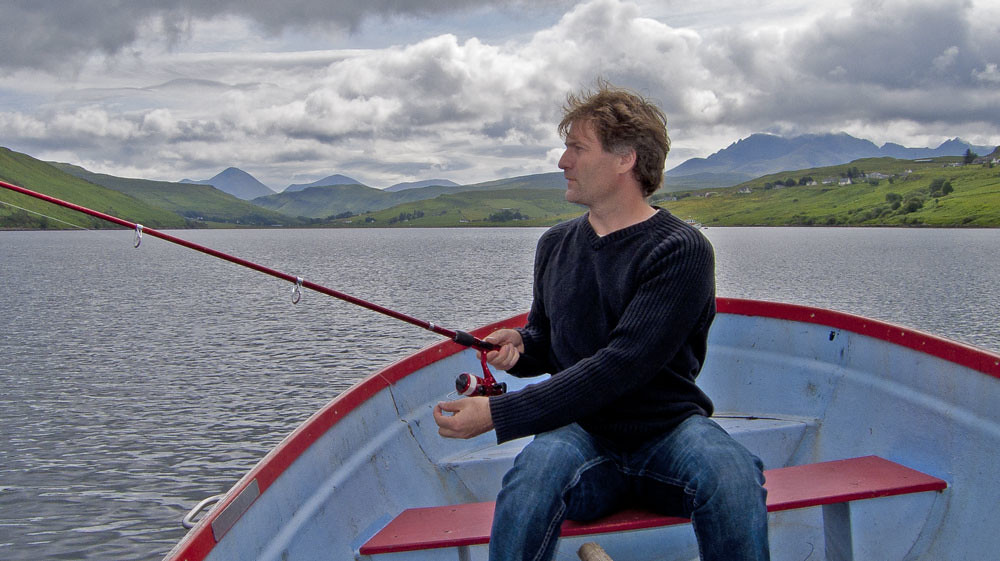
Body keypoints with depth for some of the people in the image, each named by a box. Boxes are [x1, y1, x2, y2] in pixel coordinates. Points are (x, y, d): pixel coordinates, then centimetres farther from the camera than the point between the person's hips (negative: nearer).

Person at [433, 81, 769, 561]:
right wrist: (519, 346, -2)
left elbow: (619, 366, -20)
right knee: (537, 467, -32)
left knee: (730, 475, -37)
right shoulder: (555, 245, 10)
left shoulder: (680, 251, -11)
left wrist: (498, 414, -23)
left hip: (667, 430, -3)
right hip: (583, 435, 3)